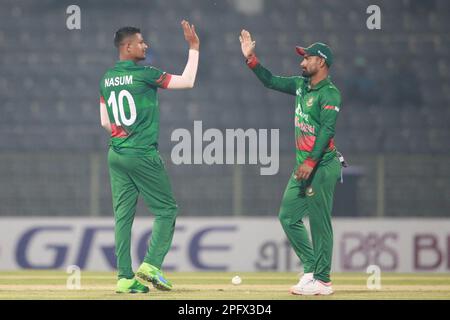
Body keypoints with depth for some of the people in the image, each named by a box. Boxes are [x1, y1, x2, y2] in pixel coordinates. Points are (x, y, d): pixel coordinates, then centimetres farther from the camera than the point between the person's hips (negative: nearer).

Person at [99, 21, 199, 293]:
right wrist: (194, 48, -4)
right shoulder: (145, 75, -12)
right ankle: (151, 266, -8)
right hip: (143, 155, -7)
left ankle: (125, 278, 4)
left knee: (123, 215, 7)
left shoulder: (107, 79, 9)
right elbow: (187, 82, -10)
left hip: (116, 155, 7)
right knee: (166, 209, 3)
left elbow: (105, 122, 13)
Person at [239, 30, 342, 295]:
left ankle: (322, 281, -5)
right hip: (304, 165, 9)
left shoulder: (329, 93, -12)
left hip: (322, 166, -9)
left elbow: (327, 129, -21)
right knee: (289, 216, 10)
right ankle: (311, 269, 16)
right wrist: (250, 57, 15)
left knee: (320, 223, -8)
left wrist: (311, 162, -28)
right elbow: (271, 81, 24)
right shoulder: (302, 85, 14)